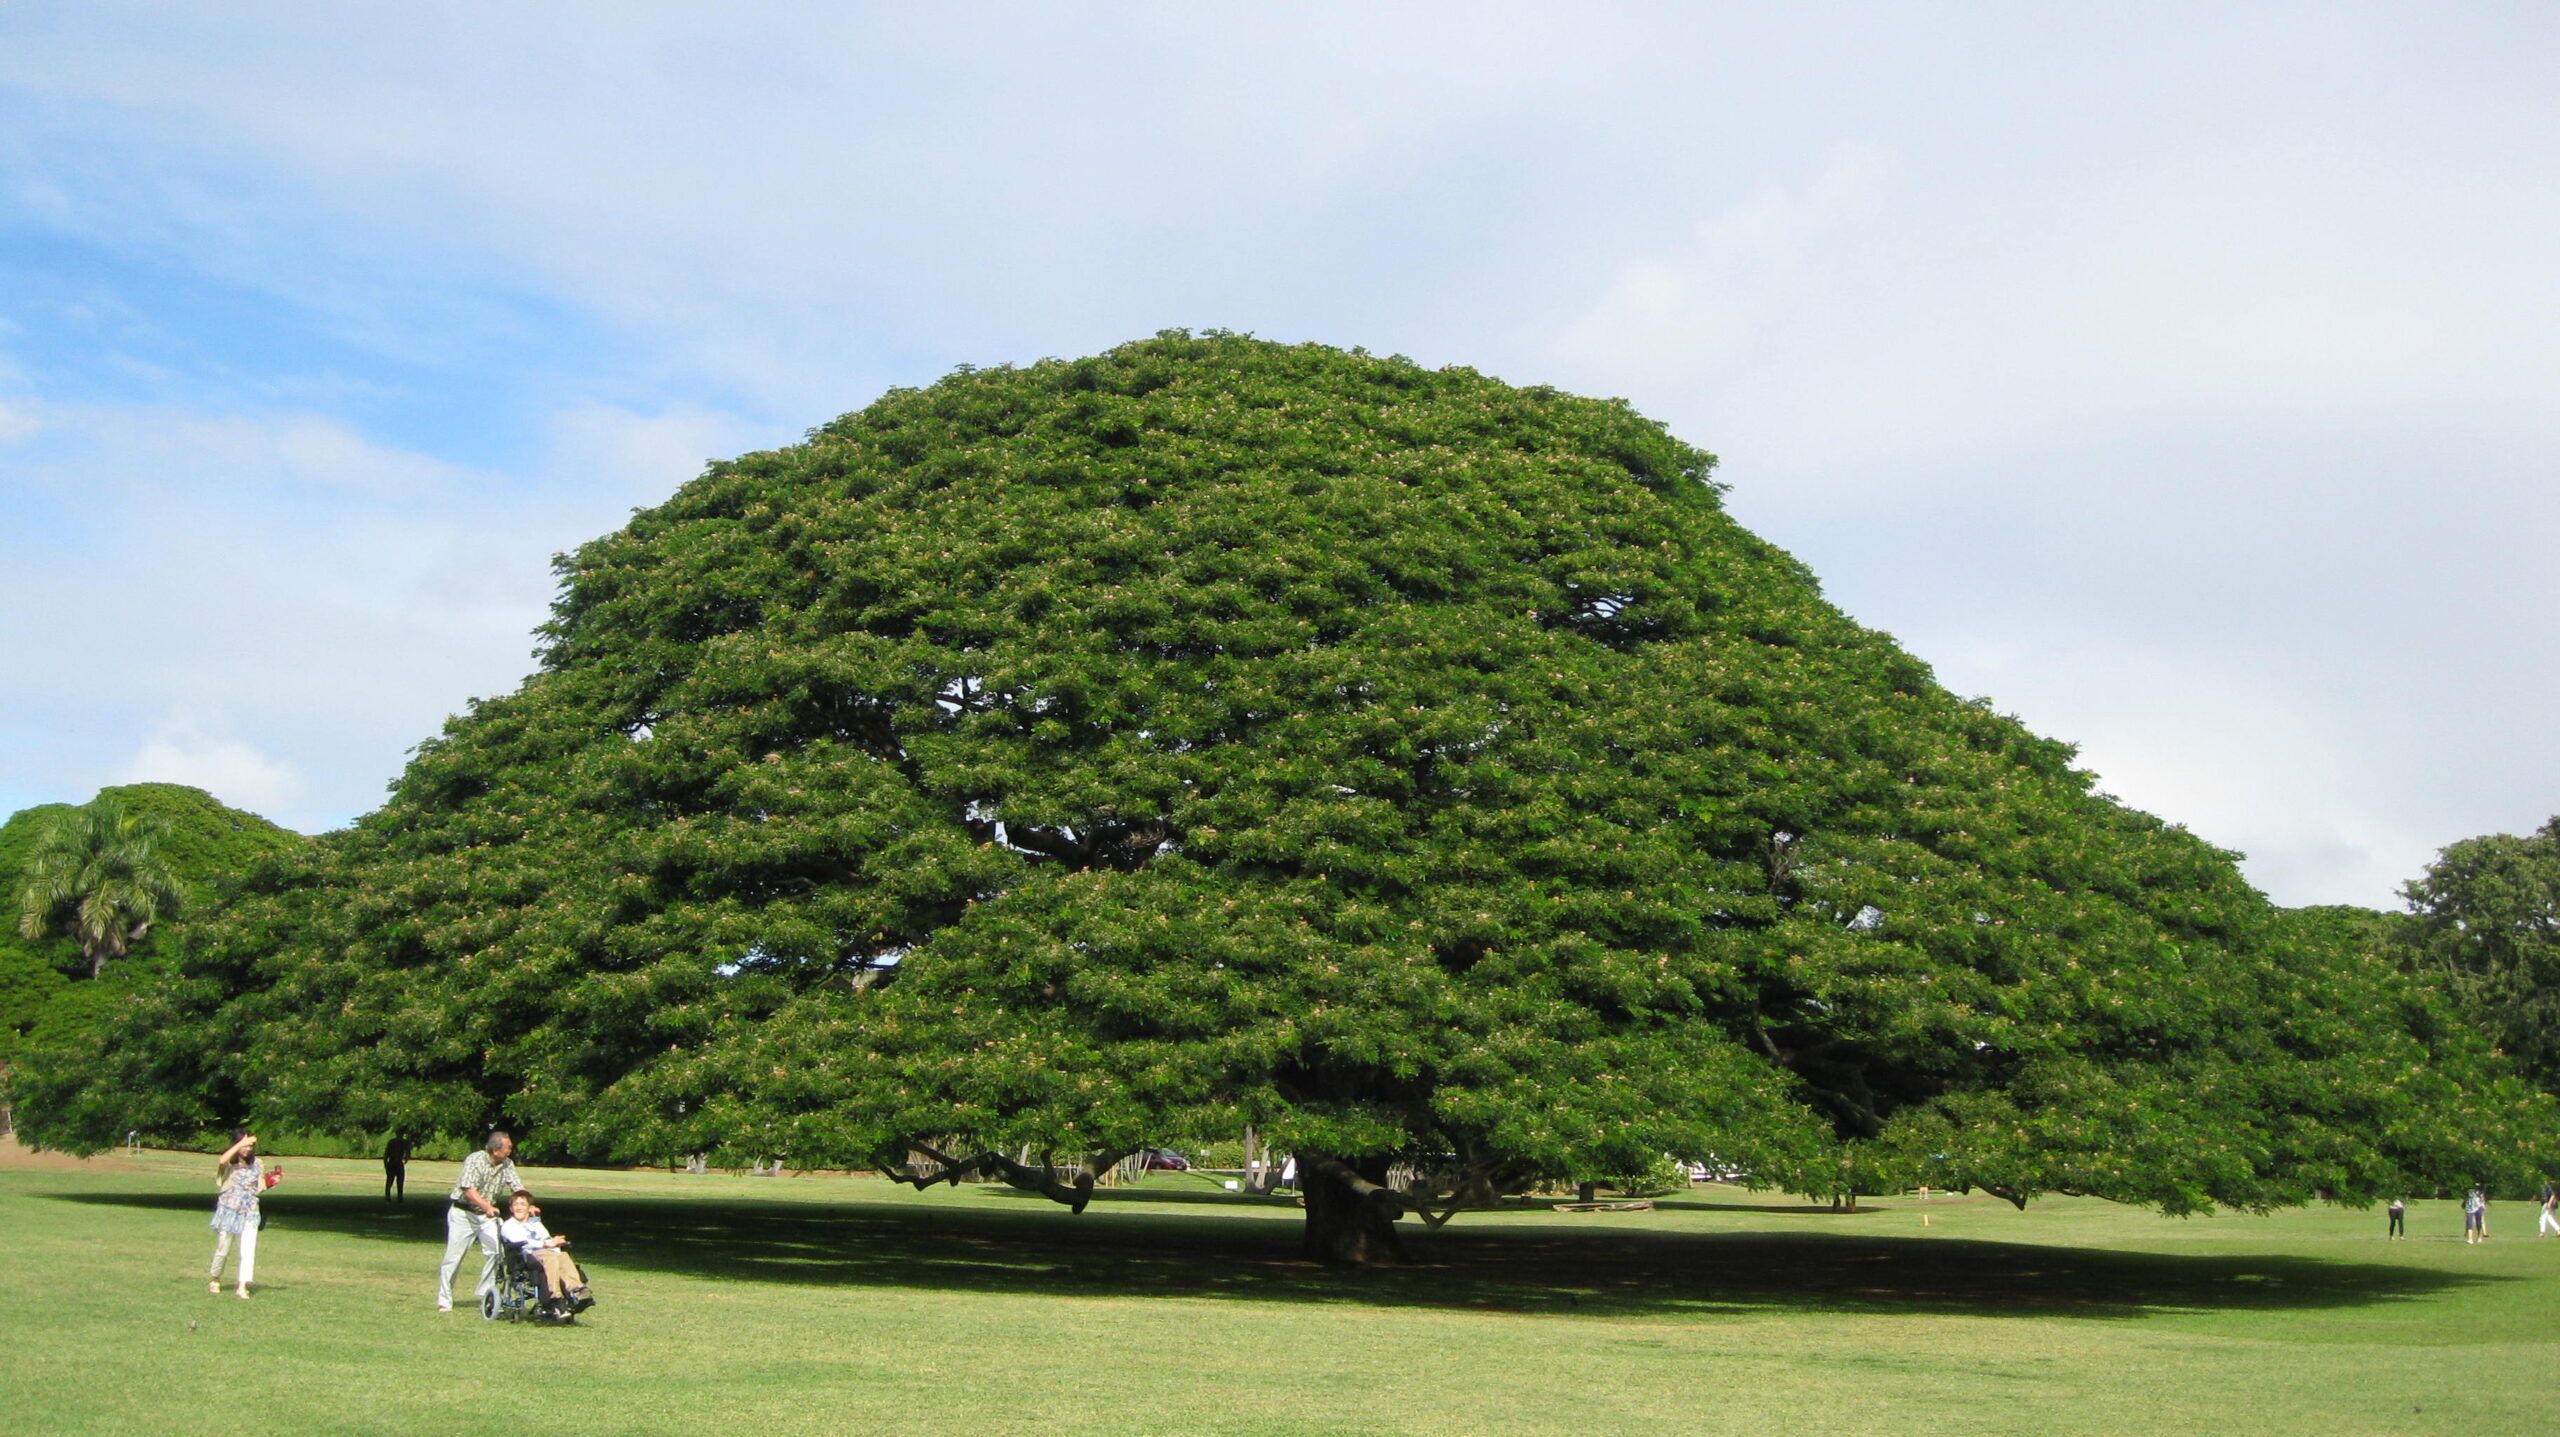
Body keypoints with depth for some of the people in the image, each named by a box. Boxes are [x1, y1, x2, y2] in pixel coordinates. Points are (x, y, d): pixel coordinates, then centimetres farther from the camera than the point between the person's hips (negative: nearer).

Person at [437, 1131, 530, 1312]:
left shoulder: (507, 1164, -1)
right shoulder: (475, 1160, -19)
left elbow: (517, 1187, -5)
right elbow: (469, 1190, -27)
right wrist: (487, 1207, -39)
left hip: (487, 1215, 5)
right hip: (463, 1213, -5)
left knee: (495, 1252, -4)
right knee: (454, 1256, -4)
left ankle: (488, 1293, 10)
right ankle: (444, 1300, 3)